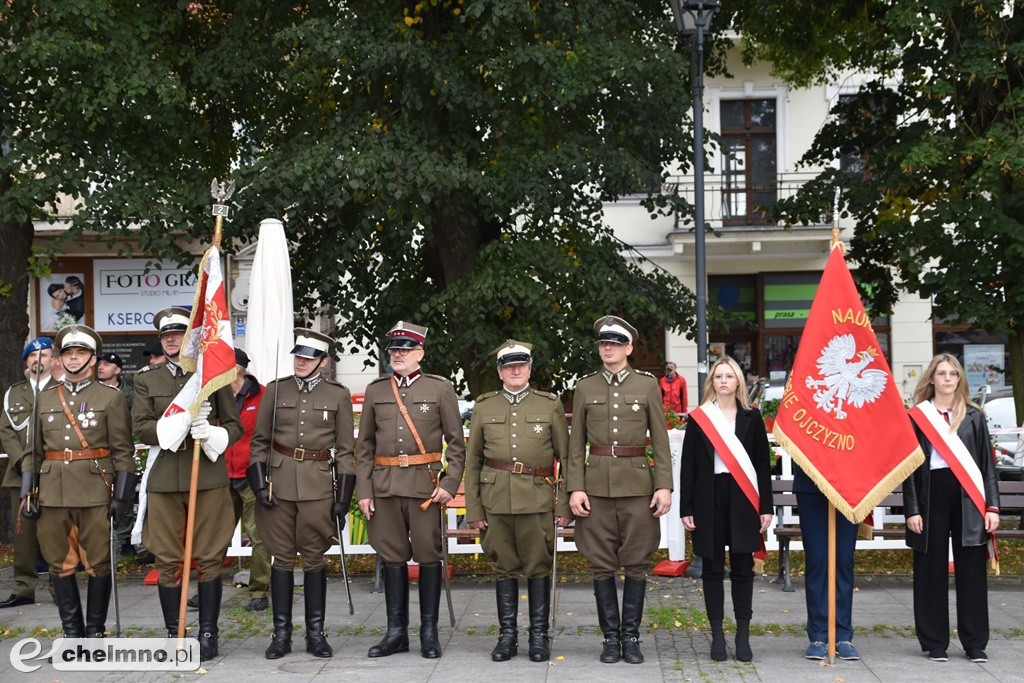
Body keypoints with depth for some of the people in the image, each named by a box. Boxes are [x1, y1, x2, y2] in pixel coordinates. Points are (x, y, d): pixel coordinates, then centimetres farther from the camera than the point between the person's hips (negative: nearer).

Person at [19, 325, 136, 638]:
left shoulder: (111, 398, 3)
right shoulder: (45, 399, 13)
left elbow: (123, 451, -1)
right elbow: (33, 451, 14)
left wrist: (120, 496, -8)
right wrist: (28, 493, 5)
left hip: (95, 493, -3)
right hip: (52, 493, 3)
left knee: (98, 564, 1)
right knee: (60, 564, 6)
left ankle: (95, 630, 11)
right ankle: (72, 631, 15)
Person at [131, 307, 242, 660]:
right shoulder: (146, 379, 9)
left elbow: (235, 426, 6)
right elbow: (140, 428, -1)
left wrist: (211, 433, -15)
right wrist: (180, 423, -16)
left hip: (208, 476, -1)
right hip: (163, 479, 1)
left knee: (209, 559, 1)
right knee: (168, 561, 4)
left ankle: (208, 634, 9)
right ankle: (173, 633, 13)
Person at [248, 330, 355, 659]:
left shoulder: (338, 395, 3)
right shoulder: (275, 390, 6)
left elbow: (345, 449, 4)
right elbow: (259, 441, 8)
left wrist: (343, 494, -1)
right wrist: (259, 482, -3)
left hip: (318, 484, -1)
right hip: (280, 482, 1)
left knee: (314, 557, 3)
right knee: (282, 557, 4)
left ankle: (316, 633, 12)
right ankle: (281, 633, 11)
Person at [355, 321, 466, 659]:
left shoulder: (441, 389, 3)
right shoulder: (375, 391, 10)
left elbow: (456, 443, 3)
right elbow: (365, 446, 11)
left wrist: (450, 484, -8)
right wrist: (363, 490, 3)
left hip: (425, 484, -3)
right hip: (384, 485, 3)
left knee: (428, 555, 0)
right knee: (392, 556, 6)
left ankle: (429, 632, 9)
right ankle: (396, 632, 14)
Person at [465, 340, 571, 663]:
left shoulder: (550, 405, 6)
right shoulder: (484, 407, 9)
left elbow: (565, 457, 5)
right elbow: (472, 460, 10)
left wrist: (565, 504, -1)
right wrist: (473, 509, 4)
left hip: (538, 499, -1)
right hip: (496, 499, 1)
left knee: (538, 567, 2)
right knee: (504, 567, 6)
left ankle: (539, 636, 11)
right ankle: (507, 636, 14)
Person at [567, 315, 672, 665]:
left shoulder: (647, 384, 4)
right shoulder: (585, 387, 7)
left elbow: (660, 439, 3)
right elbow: (576, 443, 7)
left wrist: (664, 486, -5)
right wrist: (575, 488, -3)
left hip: (637, 484, -1)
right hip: (597, 485, 1)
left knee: (636, 564, 2)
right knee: (601, 565, 2)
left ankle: (631, 636, 11)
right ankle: (611, 636, 11)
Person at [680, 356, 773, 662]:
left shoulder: (751, 418, 7)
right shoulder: (699, 418, 5)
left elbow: (763, 464, 7)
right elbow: (688, 466, 4)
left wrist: (765, 506, 0)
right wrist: (686, 508, -2)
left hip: (743, 501, 0)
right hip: (709, 500, 0)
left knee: (742, 568, 2)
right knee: (713, 568, 3)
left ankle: (743, 636, 9)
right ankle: (717, 634, 10)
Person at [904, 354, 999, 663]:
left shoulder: (974, 416, 10)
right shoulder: (917, 417, 5)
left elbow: (988, 463, 8)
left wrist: (992, 506, -1)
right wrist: (912, 510, -5)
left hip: (968, 498, 1)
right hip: (931, 497, -1)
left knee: (971, 571, 2)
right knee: (932, 571, 3)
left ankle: (975, 643, 10)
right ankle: (934, 643, 11)